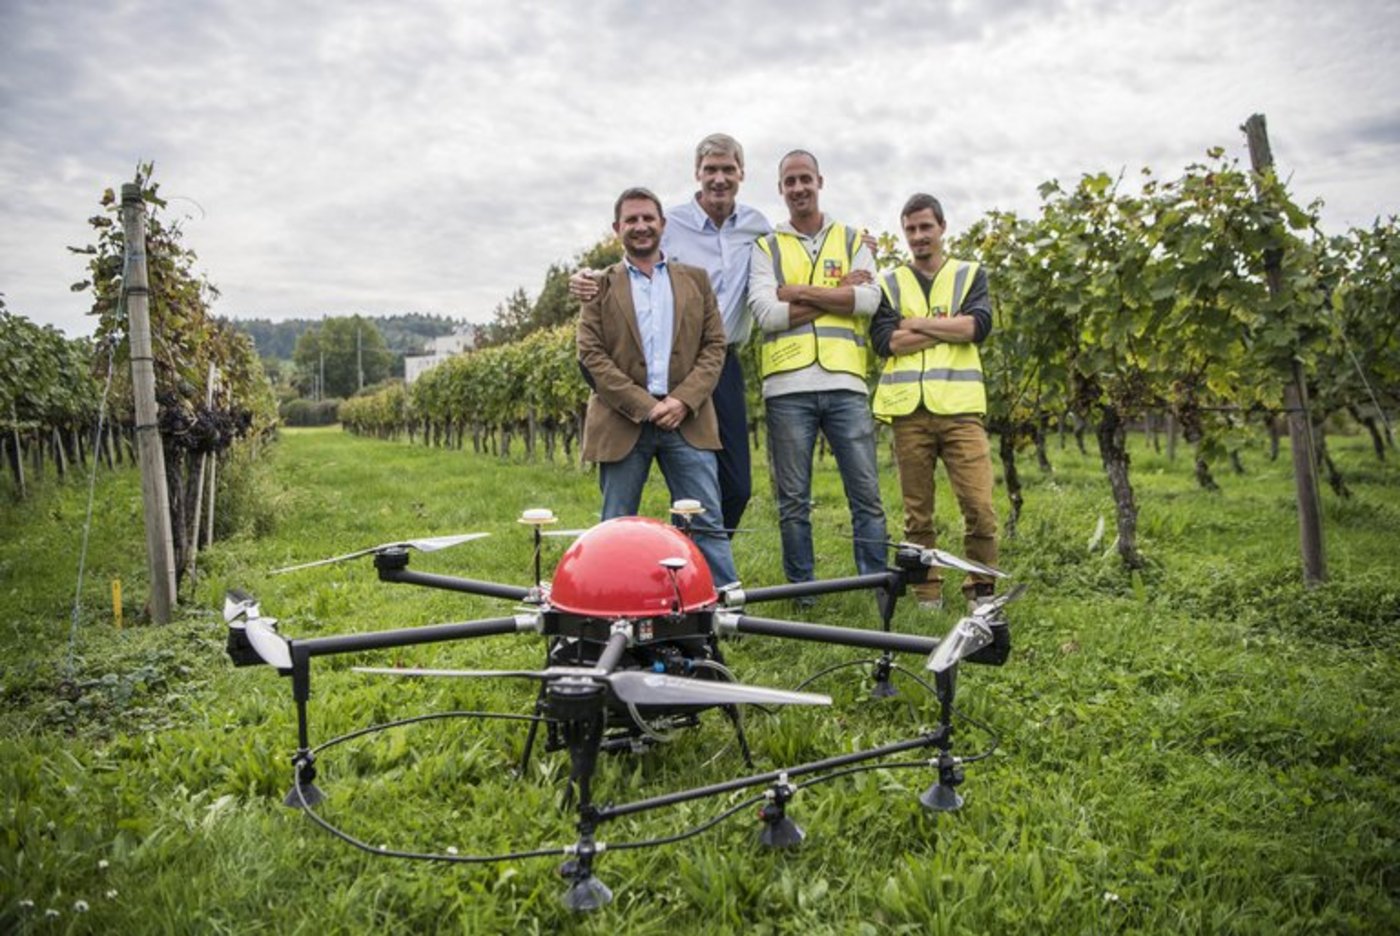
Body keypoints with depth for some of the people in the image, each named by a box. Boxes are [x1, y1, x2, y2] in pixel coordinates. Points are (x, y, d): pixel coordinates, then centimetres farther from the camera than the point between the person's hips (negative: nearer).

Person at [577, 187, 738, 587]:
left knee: (706, 523, 0)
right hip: (623, 423, -1)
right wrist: (644, 406, -11)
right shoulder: (600, 286, 9)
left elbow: (714, 345, 8)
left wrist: (684, 400, -8)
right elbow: (591, 355, -1)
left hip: (687, 419, 1)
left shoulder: (695, 280, 15)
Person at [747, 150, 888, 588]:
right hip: (788, 387, -1)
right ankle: (801, 591, 16)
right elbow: (767, 314, -5)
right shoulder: (766, 248, 11)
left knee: (866, 495, 1)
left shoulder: (852, 240, 15)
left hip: (845, 383, 1)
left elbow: (869, 300, -2)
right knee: (793, 500, 5)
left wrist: (800, 292, -7)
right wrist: (839, 293, -4)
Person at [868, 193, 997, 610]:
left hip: (960, 408, -1)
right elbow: (884, 341, -1)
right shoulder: (890, 283, 16)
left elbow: (978, 325, -4)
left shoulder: (971, 275, 15)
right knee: (917, 512, 3)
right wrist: (950, 328, -4)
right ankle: (927, 593, 13)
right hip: (909, 411, 1)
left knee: (980, 506, -8)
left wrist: (917, 324, -4)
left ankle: (981, 591, 7)